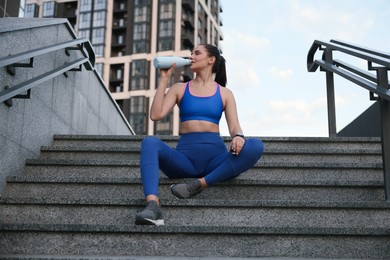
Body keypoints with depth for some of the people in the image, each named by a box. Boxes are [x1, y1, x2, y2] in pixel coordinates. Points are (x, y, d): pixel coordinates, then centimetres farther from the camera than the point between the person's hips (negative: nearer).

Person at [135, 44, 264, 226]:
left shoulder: (225, 94, 16)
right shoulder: (179, 89, 17)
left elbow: (234, 126, 4)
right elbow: (156, 115, 2)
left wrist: (238, 137, -21)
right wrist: (164, 79, 6)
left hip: (216, 158, 0)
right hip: (185, 158, 0)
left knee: (256, 146, -26)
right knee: (150, 142, -29)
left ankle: (199, 184, -32)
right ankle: (153, 205, -49)